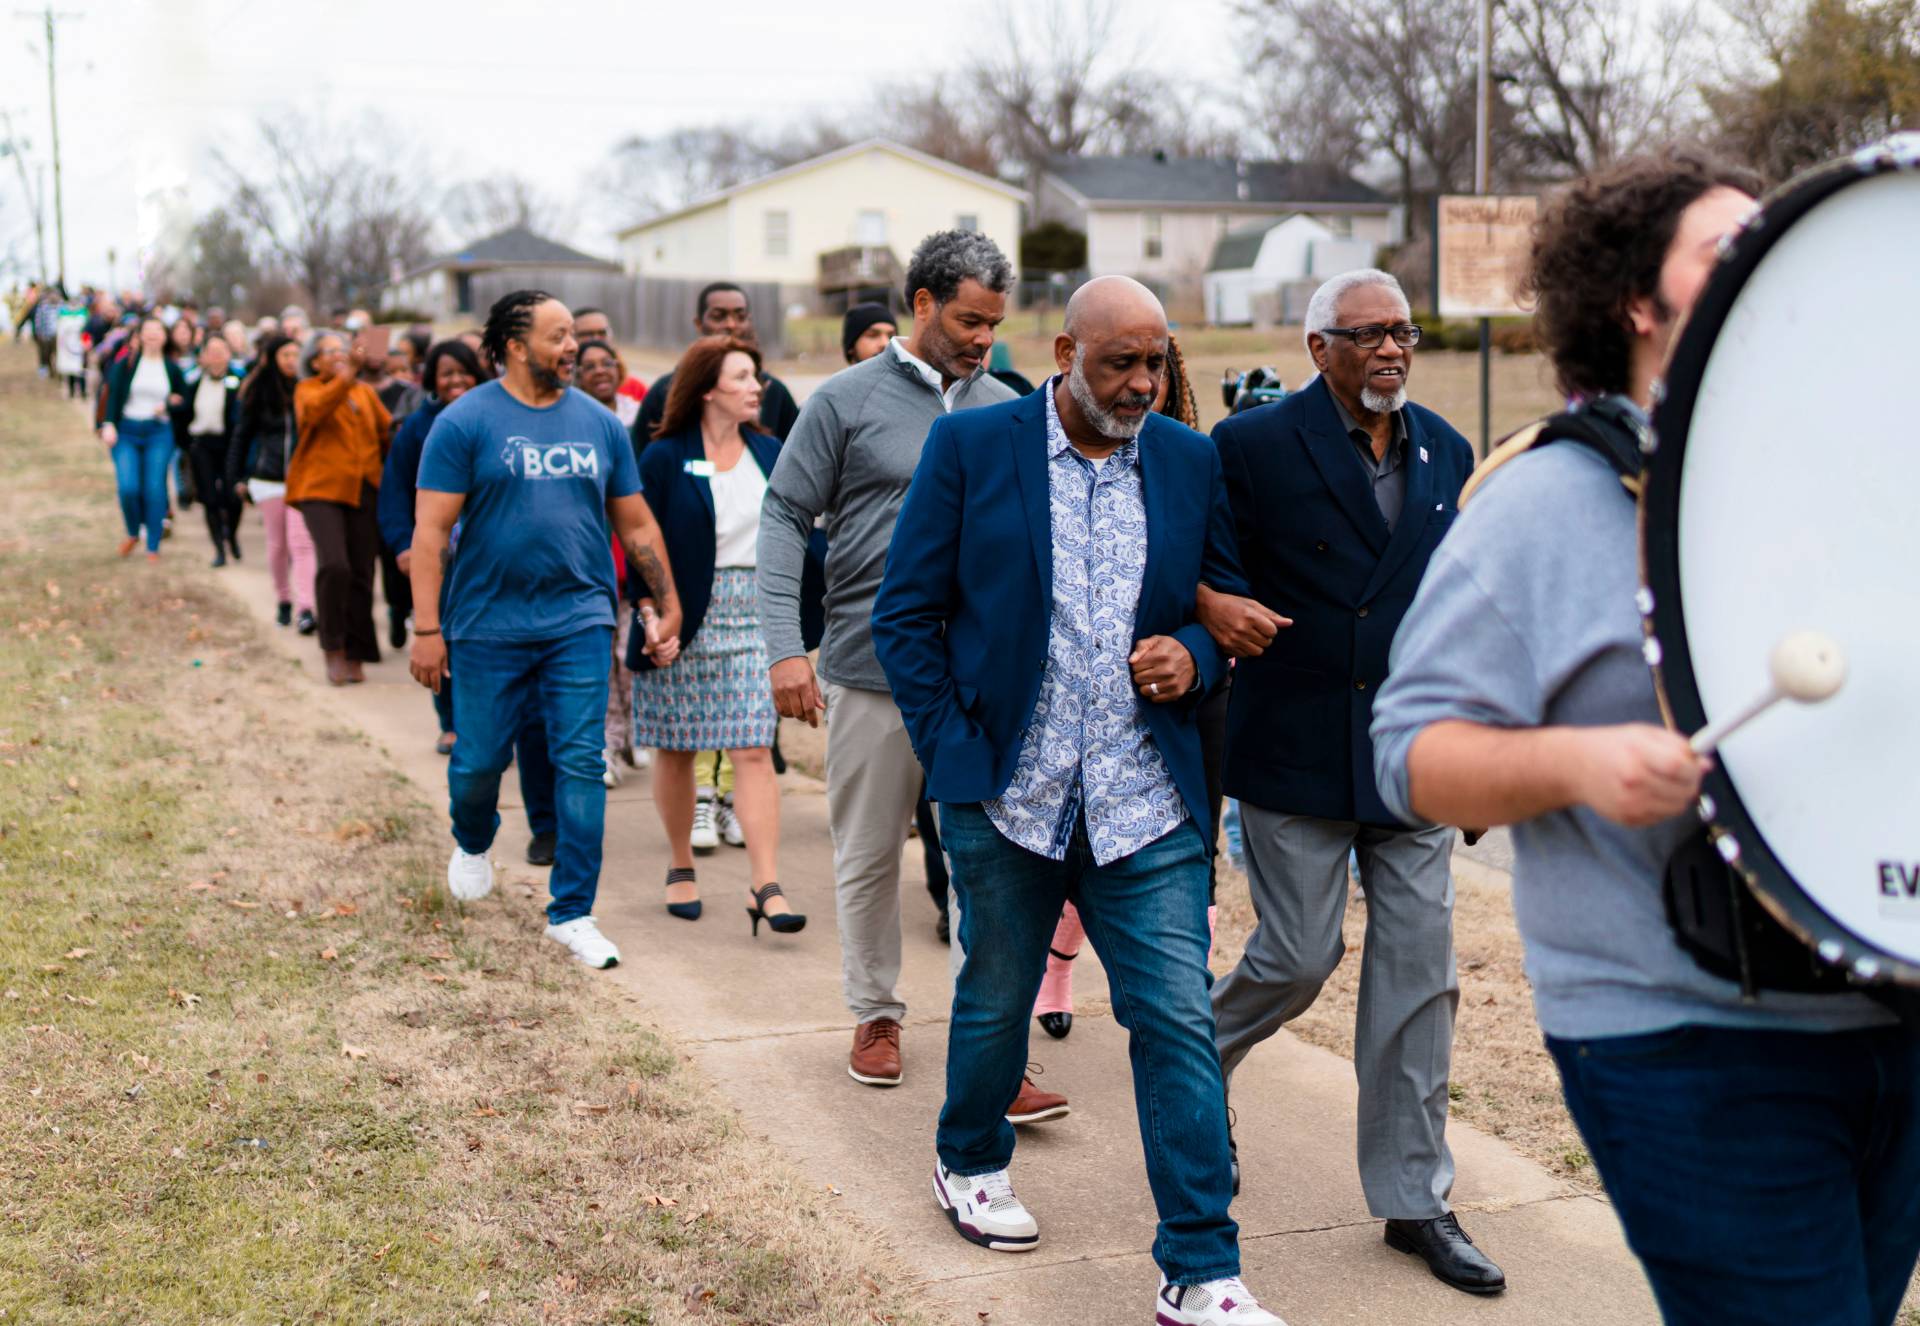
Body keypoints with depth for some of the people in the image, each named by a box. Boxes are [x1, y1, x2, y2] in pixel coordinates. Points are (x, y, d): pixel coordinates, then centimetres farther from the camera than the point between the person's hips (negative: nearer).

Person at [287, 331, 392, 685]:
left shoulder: (365, 392, 18)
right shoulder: (308, 389, 5)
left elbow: (387, 430, 20)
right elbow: (314, 409, -18)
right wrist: (346, 377, -30)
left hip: (364, 492, 4)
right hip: (321, 488, -4)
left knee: (361, 575, 3)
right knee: (334, 566, -21)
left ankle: (355, 656, 14)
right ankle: (333, 649, -6)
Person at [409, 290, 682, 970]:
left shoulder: (599, 423, 6)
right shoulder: (464, 423, -5)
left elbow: (637, 524, 13)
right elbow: (430, 531, -7)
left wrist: (669, 607, 10)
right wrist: (427, 630, -12)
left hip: (580, 620, 2)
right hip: (489, 625, -2)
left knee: (581, 763, -3)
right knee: (480, 760, 9)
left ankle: (572, 913, 6)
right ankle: (473, 843, 43)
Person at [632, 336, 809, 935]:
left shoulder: (768, 453, 9)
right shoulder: (666, 458, -5)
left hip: (753, 618, 3)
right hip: (685, 621, -2)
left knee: (754, 750, -6)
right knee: (676, 750, 8)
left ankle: (766, 886, -9)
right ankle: (681, 868, 26)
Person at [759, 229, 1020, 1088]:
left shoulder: (1007, 412, 8)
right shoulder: (847, 400, -2)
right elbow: (786, 518, -3)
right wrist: (785, 645, -12)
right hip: (870, 671, -2)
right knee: (868, 858, 11)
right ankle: (876, 1014, 28)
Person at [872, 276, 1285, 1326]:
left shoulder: (1190, 462, 6)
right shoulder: (969, 446, -3)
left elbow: (1230, 599, 16)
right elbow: (905, 613, -2)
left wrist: (1195, 655, -7)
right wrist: (952, 753, -8)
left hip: (1145, 804, 2)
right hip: (1006, 794, -1)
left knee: (1180, 1023, -3)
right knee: (996, 1000, 16)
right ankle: (970, 1164, 43)